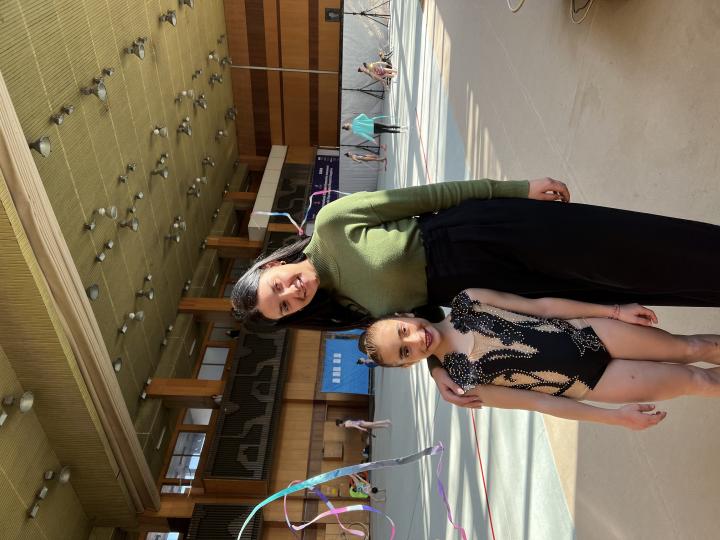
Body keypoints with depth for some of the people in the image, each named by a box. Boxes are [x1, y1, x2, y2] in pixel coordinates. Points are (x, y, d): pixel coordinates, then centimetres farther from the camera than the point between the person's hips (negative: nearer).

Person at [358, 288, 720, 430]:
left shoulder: (466, 302, -9)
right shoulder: (461, 380, -13)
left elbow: (541, 305, -4)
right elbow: (536, 402, -9)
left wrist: (615, 311, -1)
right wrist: (616, 417, -7)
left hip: (587, 334, 2)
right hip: (587, 384, -2)